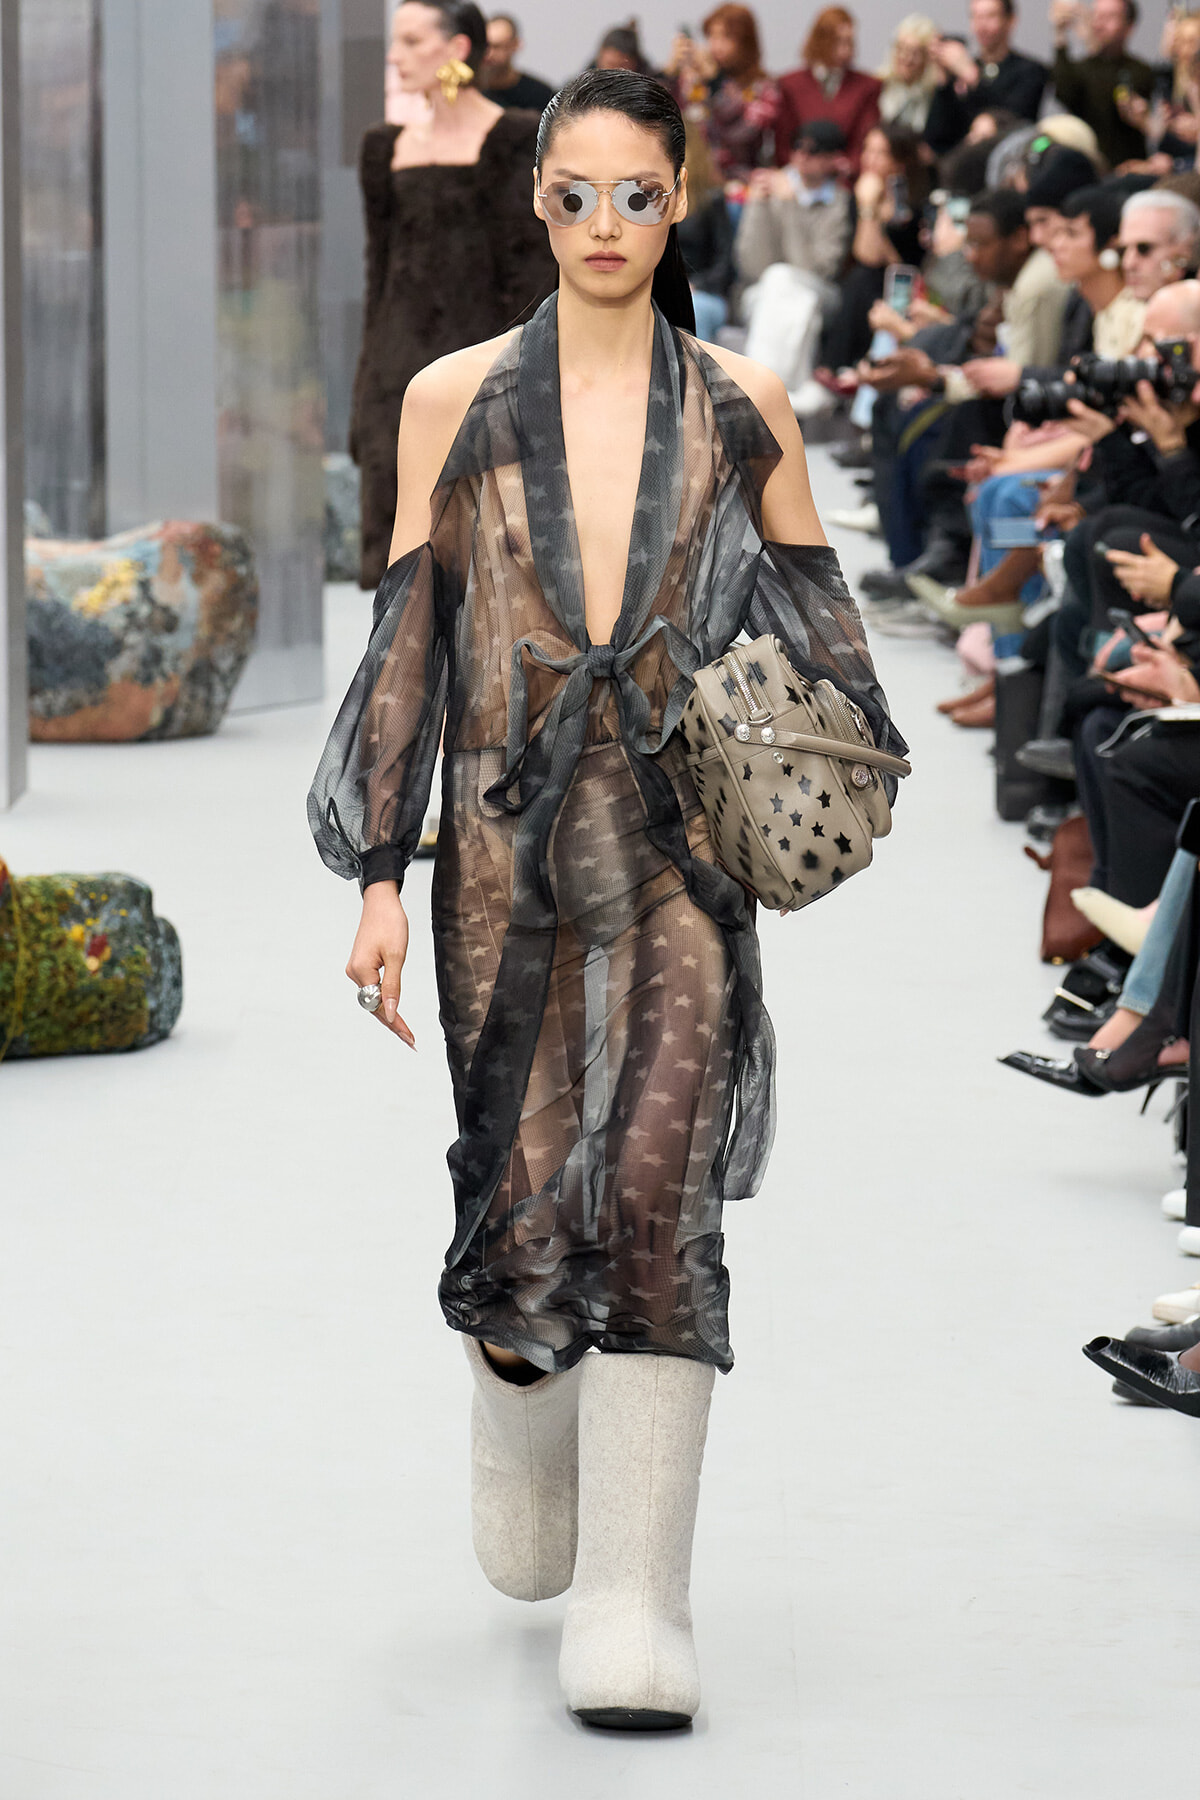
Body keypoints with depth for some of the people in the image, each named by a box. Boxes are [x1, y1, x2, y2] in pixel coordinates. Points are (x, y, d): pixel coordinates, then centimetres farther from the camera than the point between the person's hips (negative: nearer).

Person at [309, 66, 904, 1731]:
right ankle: (520, 1422, 37)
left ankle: (634, 1609, -7)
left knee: (656, 1196, -10)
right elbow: (408, 639, 5)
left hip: (681, 847, -1)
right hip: (506, 845, 1)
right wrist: (378, 875, 0)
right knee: (515, 1191, 2)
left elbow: (815, 615, 12)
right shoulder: (456, 401, 5)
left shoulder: (739, 406, 6)